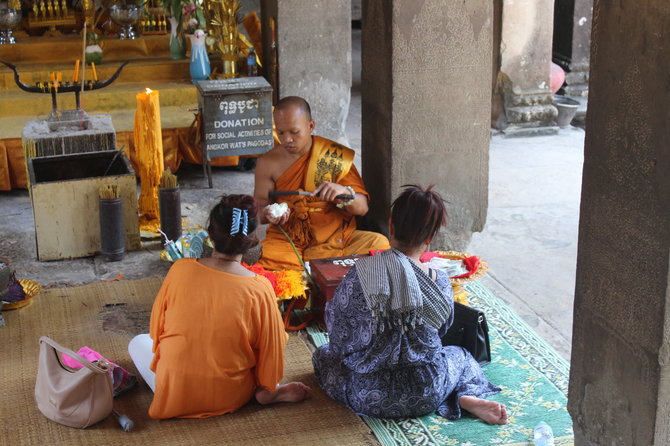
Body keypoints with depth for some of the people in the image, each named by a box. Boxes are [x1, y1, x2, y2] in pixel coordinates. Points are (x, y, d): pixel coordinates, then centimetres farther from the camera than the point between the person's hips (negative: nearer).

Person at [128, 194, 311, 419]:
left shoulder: (180, 270, -14)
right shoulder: (260, 289, -18)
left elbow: (156, 328, 0)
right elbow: (271, 347, -6)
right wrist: (267, 387, 13)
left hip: (174, 398, 0)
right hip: (230, 398, 0)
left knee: (139, 342, 28)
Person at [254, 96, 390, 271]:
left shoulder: (335, 156, -1)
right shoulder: (268, 163, 2)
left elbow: (362, 208, -2)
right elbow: (258, 210, 8)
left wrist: (344, 193, -25)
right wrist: (267, 214, -17)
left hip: (334, 239, 1)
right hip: (287, 241, -1)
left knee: (379, 243, -25)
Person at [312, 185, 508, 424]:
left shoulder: (360, 274, -15)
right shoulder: (439, 282, -11)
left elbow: (337, 328, -4)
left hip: (367, 396, -2)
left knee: (323, 354, 27)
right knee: (461, 356, 33)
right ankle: (466, 398, 1)